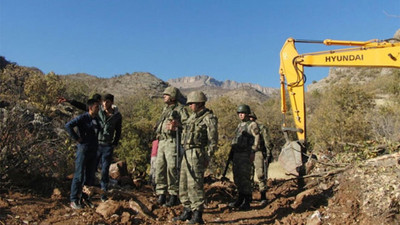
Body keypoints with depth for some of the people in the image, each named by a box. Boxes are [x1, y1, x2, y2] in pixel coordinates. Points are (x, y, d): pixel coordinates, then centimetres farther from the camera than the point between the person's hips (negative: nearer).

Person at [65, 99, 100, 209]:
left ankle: (85, 197, 28)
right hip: (83, 150, -7)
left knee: (90, 175, 12)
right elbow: (68, 126, -25)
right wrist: (77, 138, -20)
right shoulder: (82, 118, -14)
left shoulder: (96, 119, 8)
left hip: (93, 151, 7)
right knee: (79, 176, 0)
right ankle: (74, 200, 13)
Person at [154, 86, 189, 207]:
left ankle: (173, 195, 1)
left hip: (172, 142, -7)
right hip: (161, 142, 7)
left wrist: (177, 126, -23)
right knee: (160, 168, 4)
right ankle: (161, 194, 12)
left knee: (172, 168, -8)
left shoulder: (180, 109, 0)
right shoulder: (165, 109, 24)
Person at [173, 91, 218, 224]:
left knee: (194, 184, -10)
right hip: (187, 154, 9)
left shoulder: (209, 118, -9)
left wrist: (206, 158, -16)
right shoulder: (193, 117, 18)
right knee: (184, 184, 11)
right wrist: (184, 154, 18)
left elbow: (213, 141, -12)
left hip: (197, 154, -9)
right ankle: (187, 212, 21)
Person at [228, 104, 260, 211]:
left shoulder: (252, 125, -5)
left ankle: (247, 202, 0)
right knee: (237, 177, 10)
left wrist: (253, 153, -18)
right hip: (237, 154, 8)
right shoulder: (239, 125, 19)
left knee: (245, 178, -8)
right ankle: (240, 199, 22)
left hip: (246, 155, -8)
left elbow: (256, 139, -11)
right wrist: (232, 147, 18)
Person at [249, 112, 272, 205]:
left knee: (261, 175, -9)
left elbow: (267, 142, -2)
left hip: (259, 153, -5)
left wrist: (268, 154, -9)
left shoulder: (261, 128, 0)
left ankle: (263, 197, -3)